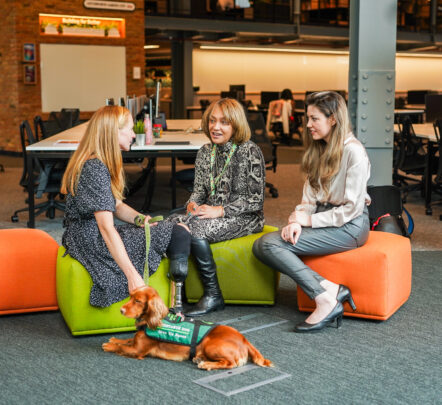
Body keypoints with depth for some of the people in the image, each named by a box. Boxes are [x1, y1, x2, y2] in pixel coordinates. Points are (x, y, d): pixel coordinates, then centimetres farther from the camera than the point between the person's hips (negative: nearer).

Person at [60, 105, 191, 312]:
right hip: (93, 243, -10)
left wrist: (139, 218, -5)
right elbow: (106, 228, -28)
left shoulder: (96, 163, 11)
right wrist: (132, 275, -31)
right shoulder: (95, 169, -22)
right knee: (179, 234, -10)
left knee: (178, 230, 8)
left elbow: (116, 205, 16)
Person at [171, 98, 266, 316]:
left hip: (244, 217, -6)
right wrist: (193, 204, -10)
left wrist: (220, 210, -20)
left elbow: (256, 200, -11)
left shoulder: (250, 151, -9)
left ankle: (213, 296, -19)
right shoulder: (205, 152, 10)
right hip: (212, 213, 6)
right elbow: (199, 189, 14)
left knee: (195, 228, -31)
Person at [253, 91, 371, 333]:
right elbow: (310, 197, 11)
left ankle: (326, 299, -20)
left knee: (271, 245, -23)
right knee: (262, 245, -15)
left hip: (349, 225, -8)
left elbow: (352, 209, -15)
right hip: (322, 218, 9)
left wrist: (309, 220, -11)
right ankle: (330, 290, -19)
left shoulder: (353, 152, -12)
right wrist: (297, 221, -9)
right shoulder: (318, 150, 15)